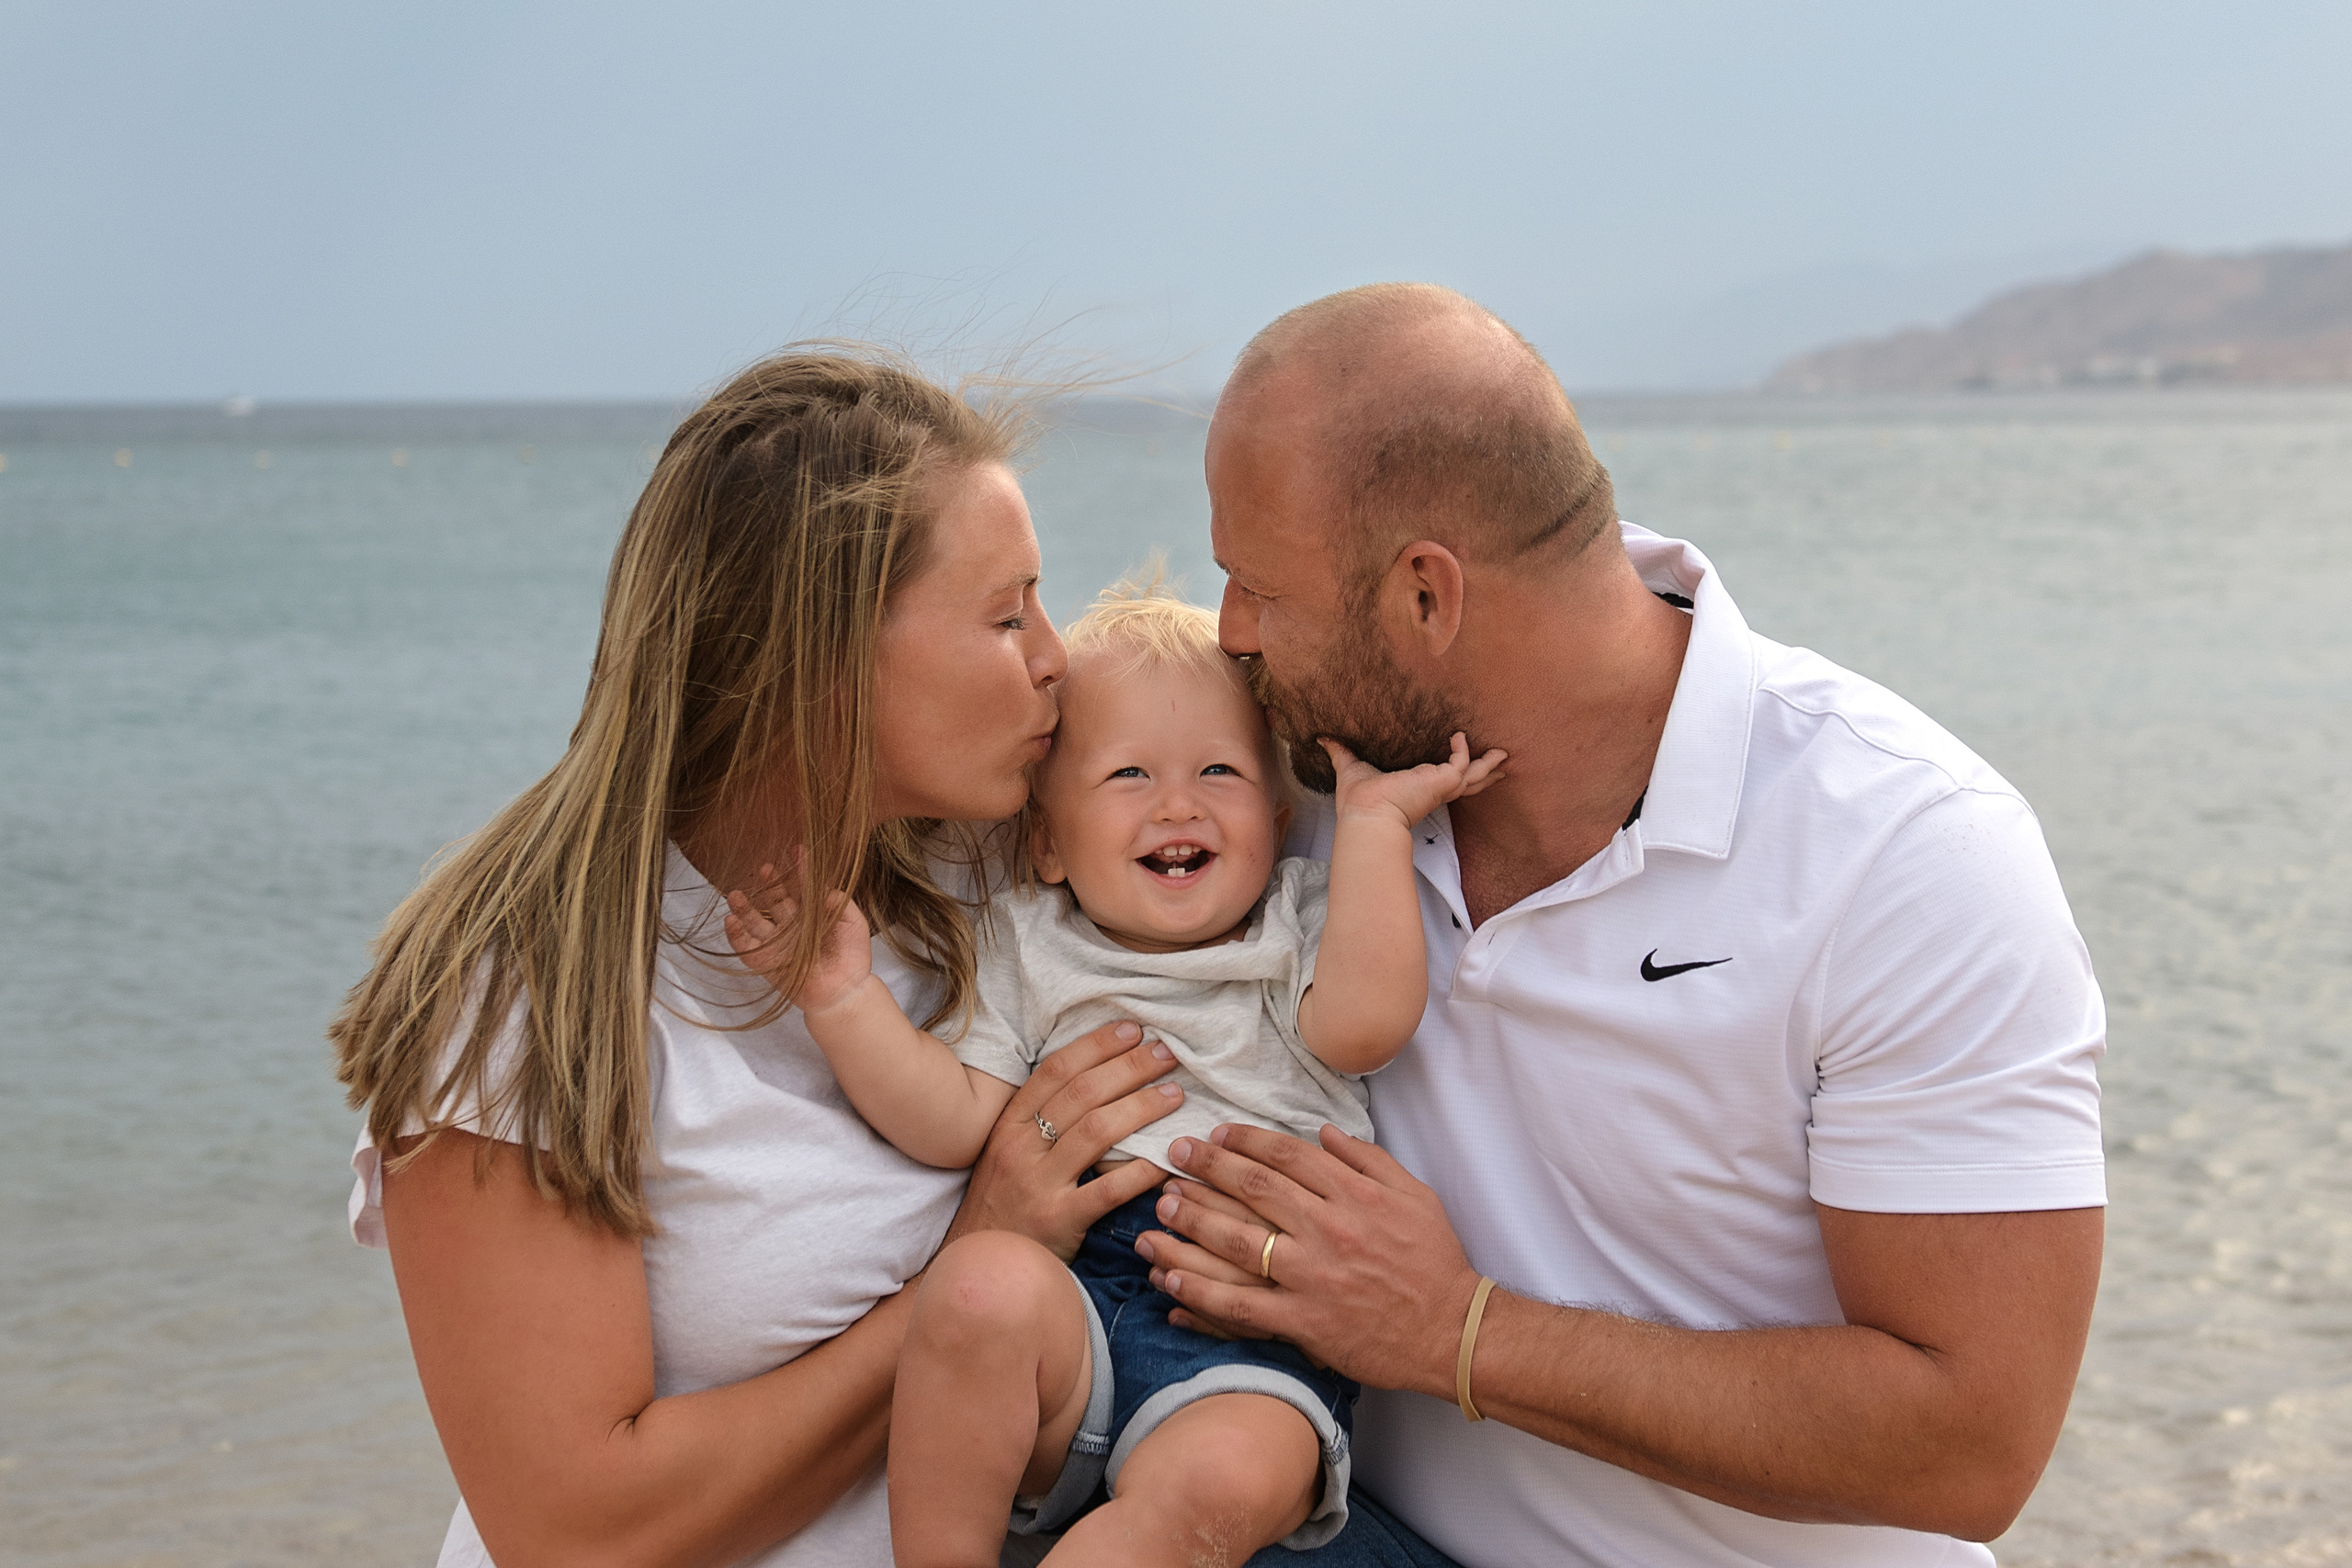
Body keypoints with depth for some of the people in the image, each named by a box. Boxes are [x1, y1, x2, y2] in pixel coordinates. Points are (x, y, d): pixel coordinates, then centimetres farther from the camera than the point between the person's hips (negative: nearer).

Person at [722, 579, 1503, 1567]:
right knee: (984, 1281, -33)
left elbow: (1363, 1022, -9)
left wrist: (1373, 819, -5)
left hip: (1257, 1340, -1)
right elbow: (957, 1126, 4)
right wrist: (840, 991, -7)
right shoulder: (1031, 954, 16)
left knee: (1223, 1478, -34)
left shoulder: (1301, 927, 14)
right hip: (1078, 1294, 2)